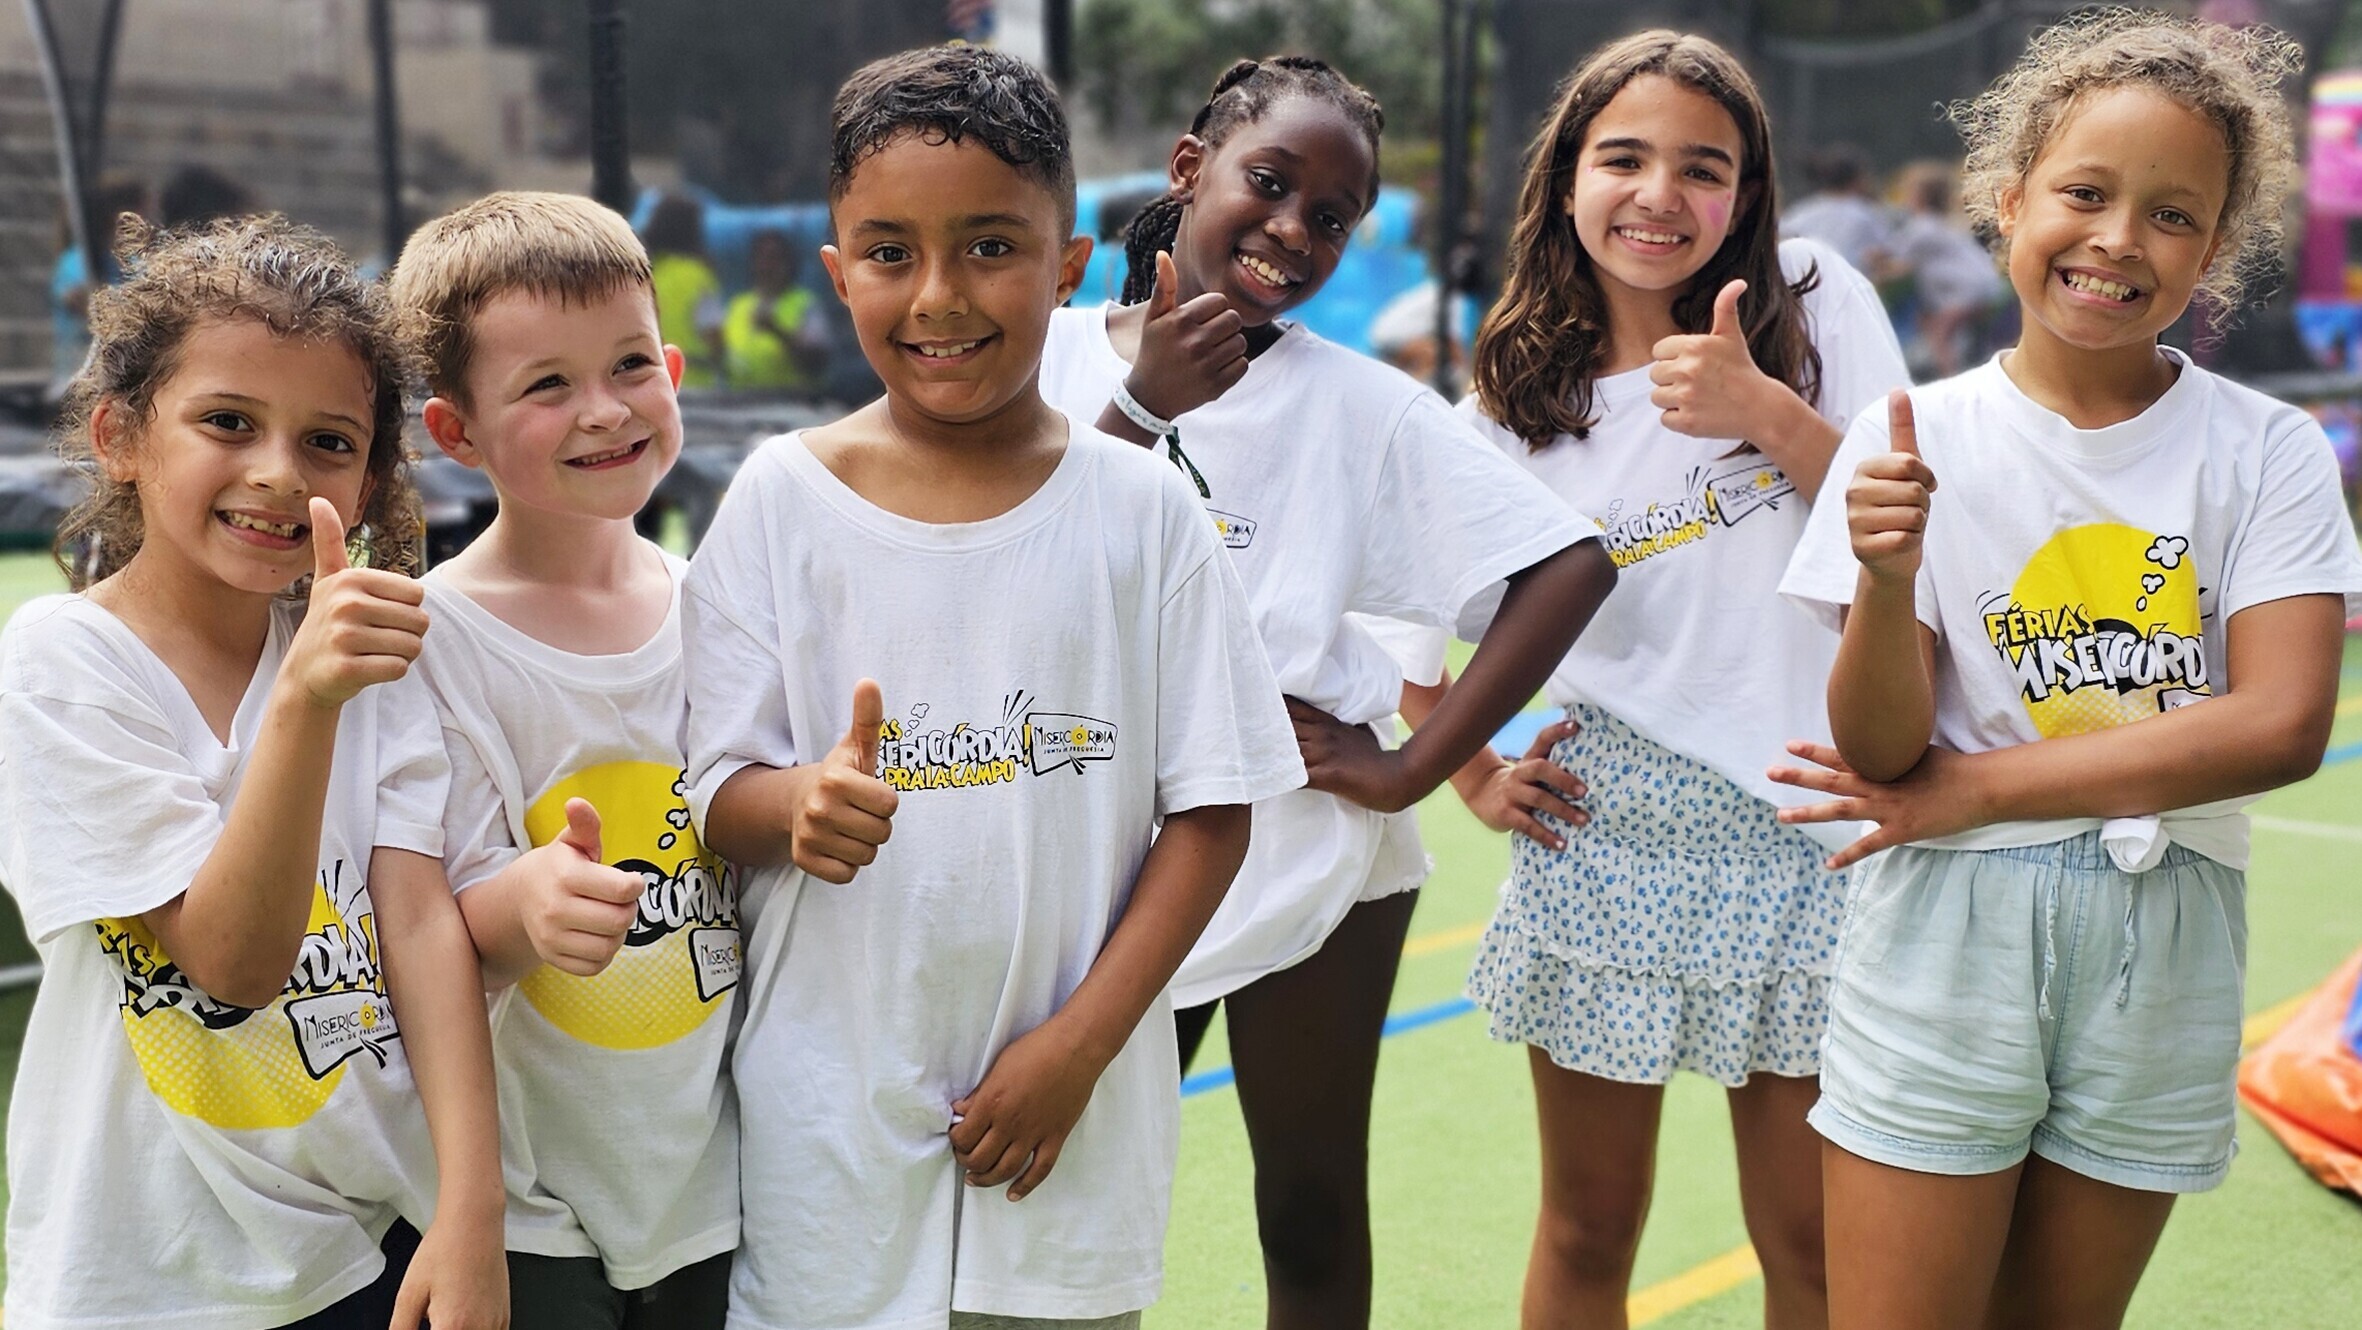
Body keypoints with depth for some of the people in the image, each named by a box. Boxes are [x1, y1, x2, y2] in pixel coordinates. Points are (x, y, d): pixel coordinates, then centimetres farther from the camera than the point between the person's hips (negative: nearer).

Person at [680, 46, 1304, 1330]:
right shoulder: (781, 499, -3)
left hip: (1068, 1107, 0)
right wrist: (797, 804, -26)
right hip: (833, 1114, 0)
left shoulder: (1142, 511, -3)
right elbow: (719, 794, -3)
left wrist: (1078, 1044, -10)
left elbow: (1209, 807, -2)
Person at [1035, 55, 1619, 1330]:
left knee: (1312, 1213, 13)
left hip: (1309, 867, -1)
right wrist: (1143, 406, -22)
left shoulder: (1359, 404, -7)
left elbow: (1570, 565, -10)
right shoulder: (1056, 355, -3)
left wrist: (1414, 767, -14)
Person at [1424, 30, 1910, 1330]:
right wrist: (1474, 776, 5)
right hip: (1609, 838, 1)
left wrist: (1769, 413, -18)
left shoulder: (1817, 304, -2)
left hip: (1806, 835, 0)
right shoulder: (1519, 400, 1)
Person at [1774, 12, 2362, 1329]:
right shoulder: (1919, 438, -5)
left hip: (2166, 947, 2)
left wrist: (1970, 790, -15)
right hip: (1951, 937, -1)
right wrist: (1886, 581, -29)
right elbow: (1881, 746, -8)